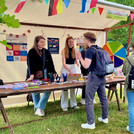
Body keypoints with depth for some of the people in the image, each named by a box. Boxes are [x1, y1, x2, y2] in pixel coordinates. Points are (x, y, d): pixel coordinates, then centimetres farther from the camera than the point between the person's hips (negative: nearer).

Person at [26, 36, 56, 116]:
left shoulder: (46, 52, 6)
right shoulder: (31, 52, -6)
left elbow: (51, 63, 4)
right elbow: (30, 64, -13)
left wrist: (54, 73, -6)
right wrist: (32, 75, -26)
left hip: (44, 75, 3)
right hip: (35, 76, -3)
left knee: (48, 90, -8)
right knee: (35, 91, 8)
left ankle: (39, 108, 2)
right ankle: (37, 109, 24)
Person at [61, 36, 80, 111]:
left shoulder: (75, 50, 5)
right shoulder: (64, 50, -6)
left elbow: (76, 61, 8)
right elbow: (64, 63, -15)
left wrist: (78, 64, -15)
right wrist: (69, 70, -28)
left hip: (73, 68, 4)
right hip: (65, 68, -3)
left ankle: (73, 104, 20)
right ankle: (64, 106, 9)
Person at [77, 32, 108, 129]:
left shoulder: (90, 50, -15)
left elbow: (86, 66, -22)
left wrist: (80, 57, -7)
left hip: (94, 77, -8)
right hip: (102, 77, 9)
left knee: (89, 100, 1)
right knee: (103, 98, 18)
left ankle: (91, 123, 7)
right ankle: (105, 118, 34)